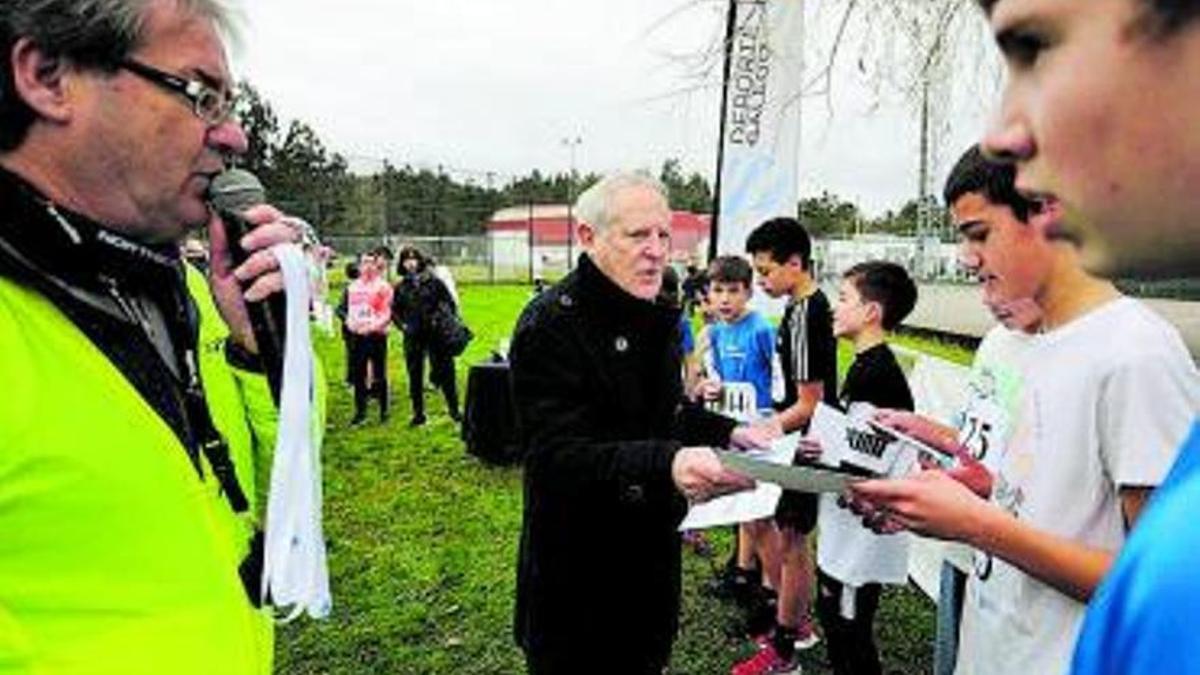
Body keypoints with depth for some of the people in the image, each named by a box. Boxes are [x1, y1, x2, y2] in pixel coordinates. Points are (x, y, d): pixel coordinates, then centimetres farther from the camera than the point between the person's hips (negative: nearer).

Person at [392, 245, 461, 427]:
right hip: (413, 337, 2)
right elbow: (395, 310, 15)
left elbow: (449, 303, 4)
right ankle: (418, 413, 19)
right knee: (414, 376, 8)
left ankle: (454, 408, 12)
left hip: (436, 334, -2)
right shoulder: (400, 287, 6)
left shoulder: (433, 281, 0)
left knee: (445, 371, 1)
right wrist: (403, 325, 0)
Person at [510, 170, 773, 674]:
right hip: (579, 575, -7)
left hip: (652, 554, 8)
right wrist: (666, 466, -42)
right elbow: (559, 457, -28)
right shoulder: (550, 325, -20)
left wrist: (729, 433, -1)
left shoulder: (655, 317, 7)